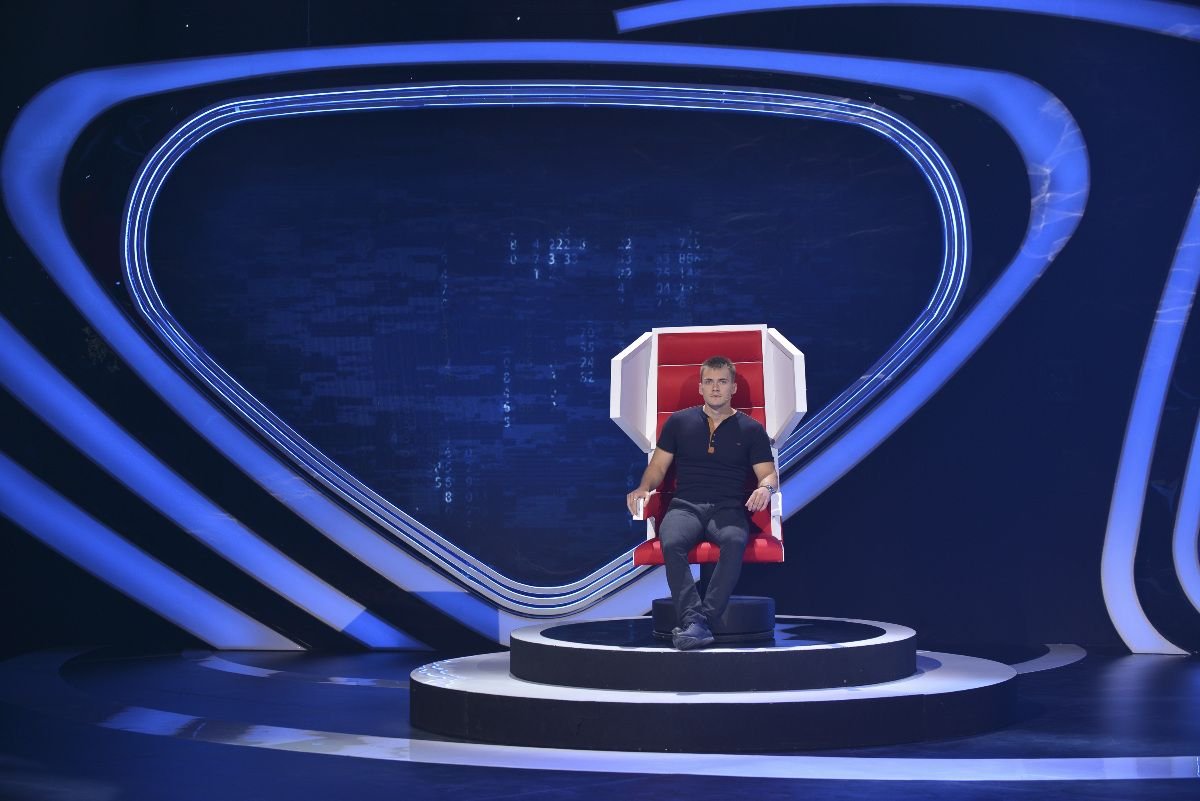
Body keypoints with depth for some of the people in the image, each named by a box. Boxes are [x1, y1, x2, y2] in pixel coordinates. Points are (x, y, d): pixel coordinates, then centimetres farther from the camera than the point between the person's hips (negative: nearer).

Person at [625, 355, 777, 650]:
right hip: (685, 506, 1)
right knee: (672, 543, -36)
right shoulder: (679, 422, 18)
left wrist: (765, 487, -13)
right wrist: (644, 488, -3)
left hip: (729, 508, -1)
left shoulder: (751, 429, 15)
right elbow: (658, 465, 18)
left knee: (734, 542, -38)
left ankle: (703, 618, -42)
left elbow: (769, 474, 11)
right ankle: (693, 621, -43)